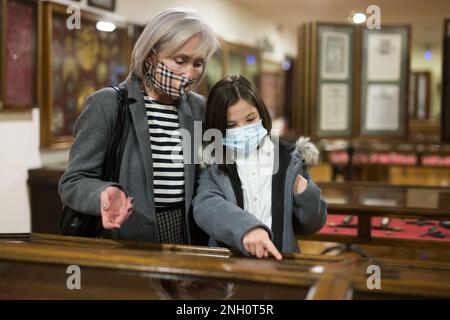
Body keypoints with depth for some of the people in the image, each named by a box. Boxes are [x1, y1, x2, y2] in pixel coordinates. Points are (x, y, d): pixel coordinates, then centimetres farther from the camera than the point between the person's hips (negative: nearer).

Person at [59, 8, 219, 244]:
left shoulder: (198, 107, 4)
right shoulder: (106, 104, -11)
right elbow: (73, 182, -10)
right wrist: (105, 193, -31)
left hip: (184, 241, 4)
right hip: (124, 245, -4)